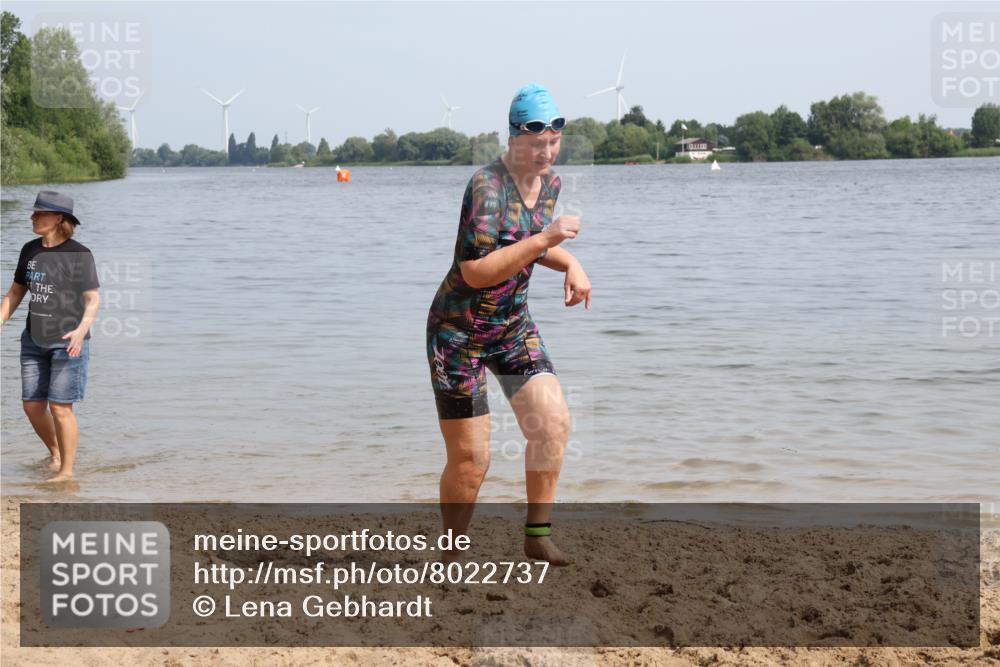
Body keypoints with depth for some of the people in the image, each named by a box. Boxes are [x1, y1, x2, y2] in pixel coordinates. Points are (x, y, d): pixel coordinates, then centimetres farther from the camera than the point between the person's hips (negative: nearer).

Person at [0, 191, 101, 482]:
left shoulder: (78, 255, -10)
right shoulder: (30, 250, 7)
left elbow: (93, 299, -13)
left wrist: (82, 330, -28)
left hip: (67, 342, -6)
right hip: (34, 340, 6)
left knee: (60, 407, -6)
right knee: (32, 405, 8)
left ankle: (66, 470, 6)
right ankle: (55, 453, 32)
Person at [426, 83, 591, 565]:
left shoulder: (550, 183, 1)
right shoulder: (487, 186, -23)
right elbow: (476, 271, -28)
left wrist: (569, 263, 0)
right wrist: (544, 239, -30)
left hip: (513, 325, 7)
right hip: (460, 331, -6)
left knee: (553, 421, -10)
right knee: (470, 458, -4)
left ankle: (538, 535, 3)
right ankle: (453, 556, 16)